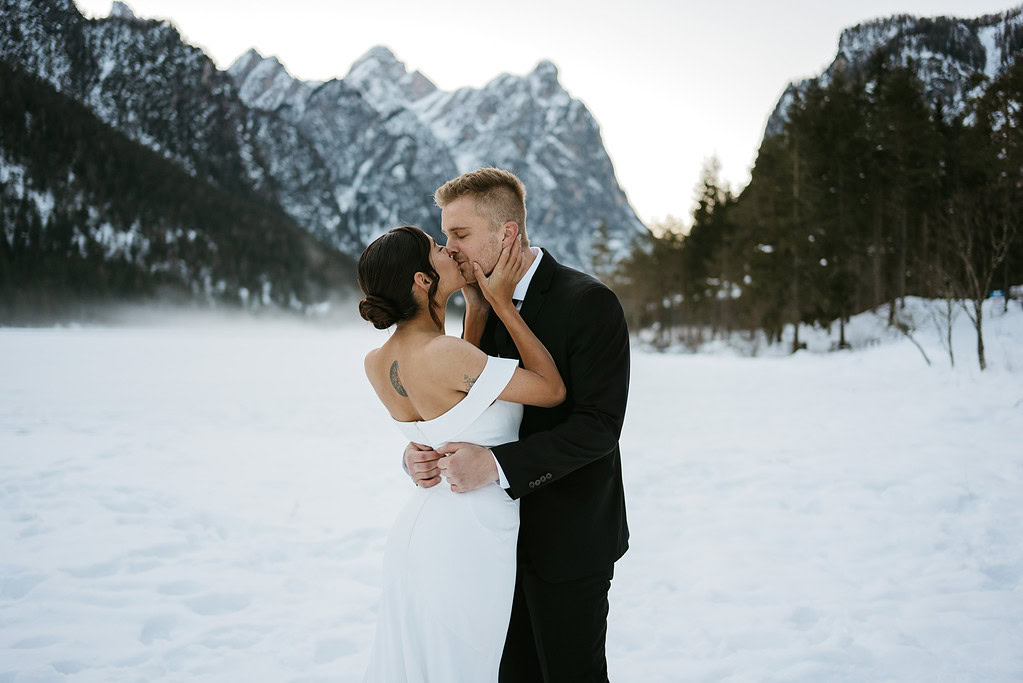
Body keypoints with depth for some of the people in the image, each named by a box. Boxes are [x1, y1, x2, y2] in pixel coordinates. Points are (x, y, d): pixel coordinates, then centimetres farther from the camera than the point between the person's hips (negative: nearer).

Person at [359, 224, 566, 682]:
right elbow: (552, 390, -13)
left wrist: (479, 301, 10)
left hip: (415, 529, 8)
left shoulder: (376, 362, 0)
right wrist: (502, 303, -11)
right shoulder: (444, 353, -24)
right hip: (467, 542, -8)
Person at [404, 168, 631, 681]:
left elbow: (598, 427, -23)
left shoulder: (589, 303, -18)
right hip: (503, 535, 7)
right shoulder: (481, 305, 5)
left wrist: (496, 464, -32)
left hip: (568, 540, -7)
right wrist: (419, 451, -13)